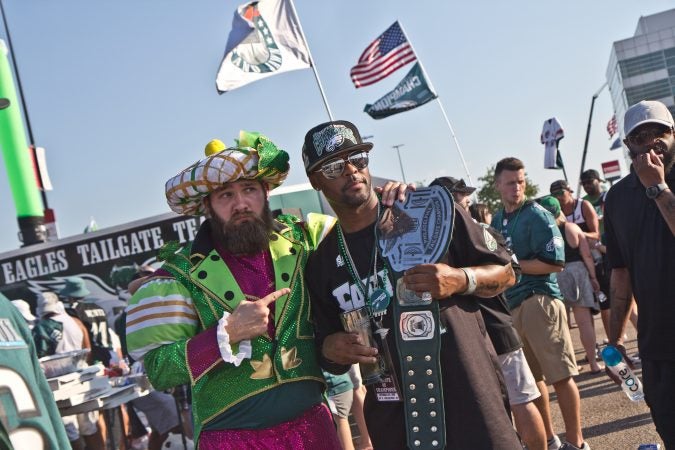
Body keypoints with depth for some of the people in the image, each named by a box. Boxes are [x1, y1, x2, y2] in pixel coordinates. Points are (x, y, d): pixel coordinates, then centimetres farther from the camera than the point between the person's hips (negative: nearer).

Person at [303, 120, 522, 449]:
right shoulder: (319, 265, 4)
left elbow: (505, 273, 0)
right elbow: (332, 361, 12)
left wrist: (460, 280, -19)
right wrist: (330, 349, -12)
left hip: (466, 400, -2)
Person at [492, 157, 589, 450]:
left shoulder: (537, 215, -8)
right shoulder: (497, 220, 14)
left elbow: (555, 262, -16)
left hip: (539, 300, -7)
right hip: (511, 304, 7)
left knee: (560, 375, -3)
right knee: (531, 376, 15)